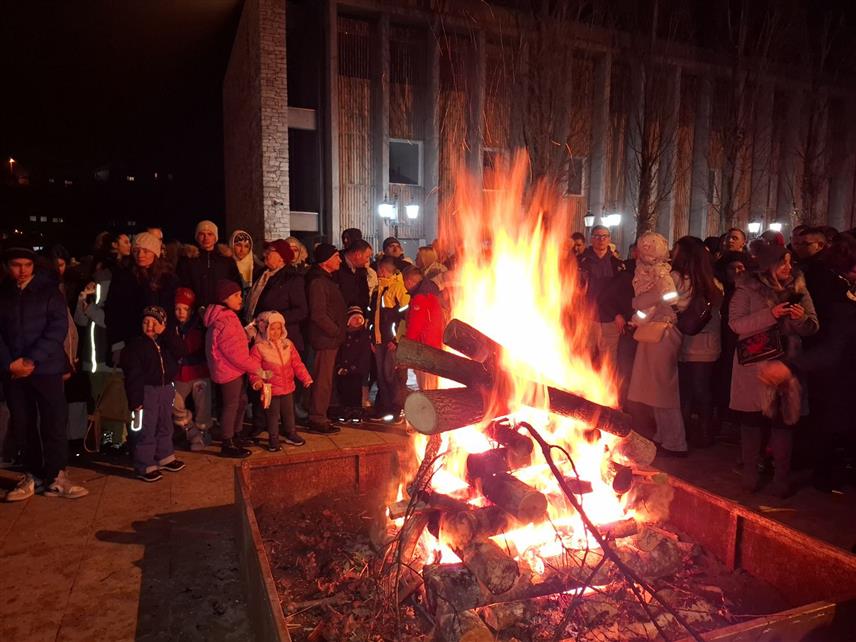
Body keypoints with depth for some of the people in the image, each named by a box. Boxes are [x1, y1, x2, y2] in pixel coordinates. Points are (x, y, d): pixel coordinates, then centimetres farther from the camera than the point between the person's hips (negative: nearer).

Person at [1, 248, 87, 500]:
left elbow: (58, 326, -6)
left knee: (54, 423, -3)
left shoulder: (49, 289, 3)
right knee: (22, 426, 6)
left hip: (46, 368, -2)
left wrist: (33, 359, -14)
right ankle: (33, 475, 19)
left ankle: (55, 477, 6)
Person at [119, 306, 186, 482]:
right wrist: (135, 400, -18)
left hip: (166, 388, 6)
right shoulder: (135, 345, -10)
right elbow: (132, 376, -14)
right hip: (147, 391, -6)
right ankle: (144, 467, 5)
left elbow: (179, 351, -12)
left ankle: (164, 457, 34)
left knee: (165, 426, 18)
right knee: (146, 429, -4)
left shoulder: (166, 342, 7)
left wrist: (164, 333, -15)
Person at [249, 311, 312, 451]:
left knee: (288, 412, 18)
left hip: (287, 387, 4)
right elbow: (254, 367, -14)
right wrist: (256, 380, -30)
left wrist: (305, 377, -6)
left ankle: (290, 435, 35)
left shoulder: (288, 345, 3)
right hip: (270, 389, -4)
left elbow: (297, 363, 3)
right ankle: (273, 440, 21)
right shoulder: (259, 348, -11)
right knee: (272, 415, 6)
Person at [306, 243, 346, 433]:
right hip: (324, 339, -10)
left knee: (325, 380, 16)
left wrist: (338, 331, 13)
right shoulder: (318, 282, -16)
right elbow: (318, 314, -21)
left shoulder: (327, 279, 17)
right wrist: (336, 331, -13)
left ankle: (319, 417, 26)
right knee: (322, 380, -3)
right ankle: (317, 420, 6)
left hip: (330, 339, 10)